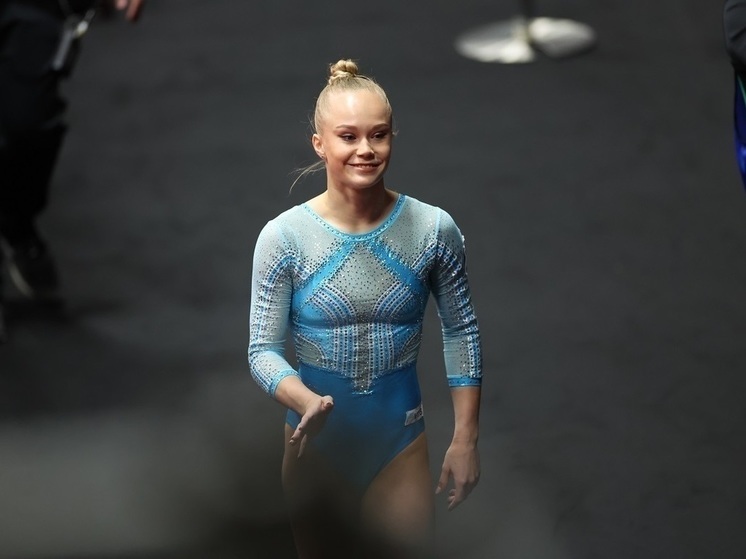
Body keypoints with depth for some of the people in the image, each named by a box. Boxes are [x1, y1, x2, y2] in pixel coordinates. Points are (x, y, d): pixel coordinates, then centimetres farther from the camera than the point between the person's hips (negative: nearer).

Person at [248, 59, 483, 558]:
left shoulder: (433, 230, -11)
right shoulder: (284, 237, -15)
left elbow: (462, 332, 0)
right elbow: (263, 350, -12)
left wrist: (465, 440, -1)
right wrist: (307, 402, -32)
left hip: (400, 439, 1)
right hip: (316, 441, 0)